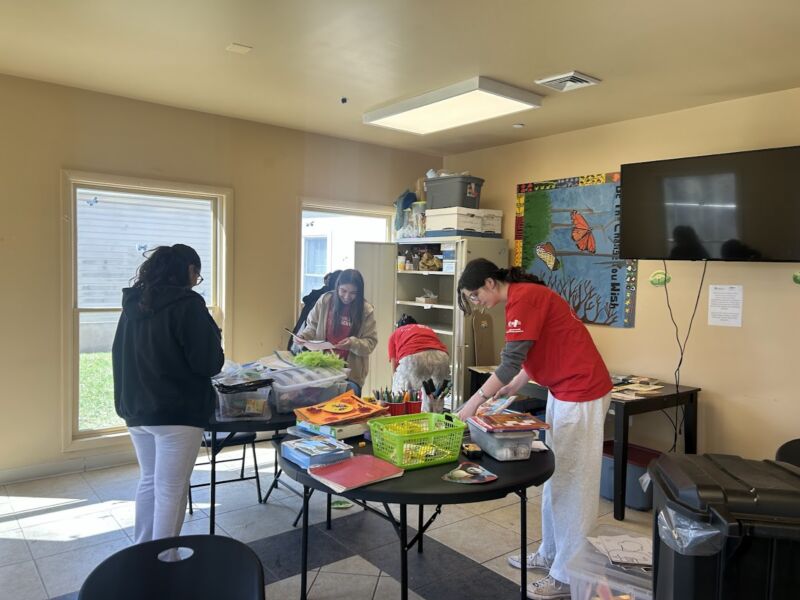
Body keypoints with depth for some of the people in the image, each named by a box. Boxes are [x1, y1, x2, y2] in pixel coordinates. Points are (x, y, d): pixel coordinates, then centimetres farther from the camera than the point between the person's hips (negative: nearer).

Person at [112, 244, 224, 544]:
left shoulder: (133, 302, 7)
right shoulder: (187, 303, -15)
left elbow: (121, 355, 16)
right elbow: (208, 363, -15)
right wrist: (213, 333, 3)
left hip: (136, 408, 8)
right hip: (177, 411, -8)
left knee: (149, 481, 21)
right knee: (170, 490, 3)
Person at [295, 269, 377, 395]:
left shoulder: (366, 310, -8)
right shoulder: (325, 300, -4)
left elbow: (370, 342, -8)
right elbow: (313, 326, 7)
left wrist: (353, 344, -27)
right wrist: (303, 337, -14)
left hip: (351, 371, -1)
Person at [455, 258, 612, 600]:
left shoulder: (523, 298, -19)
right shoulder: (523, 297, 11)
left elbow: (510, 361, -23)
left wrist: (474, 402, -18)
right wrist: (513, 386, 9)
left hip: (581, 393, -10)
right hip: (562, 391, 10)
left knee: (572, 483, -1)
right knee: (555, 478, 17)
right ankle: (550, 554, 30)